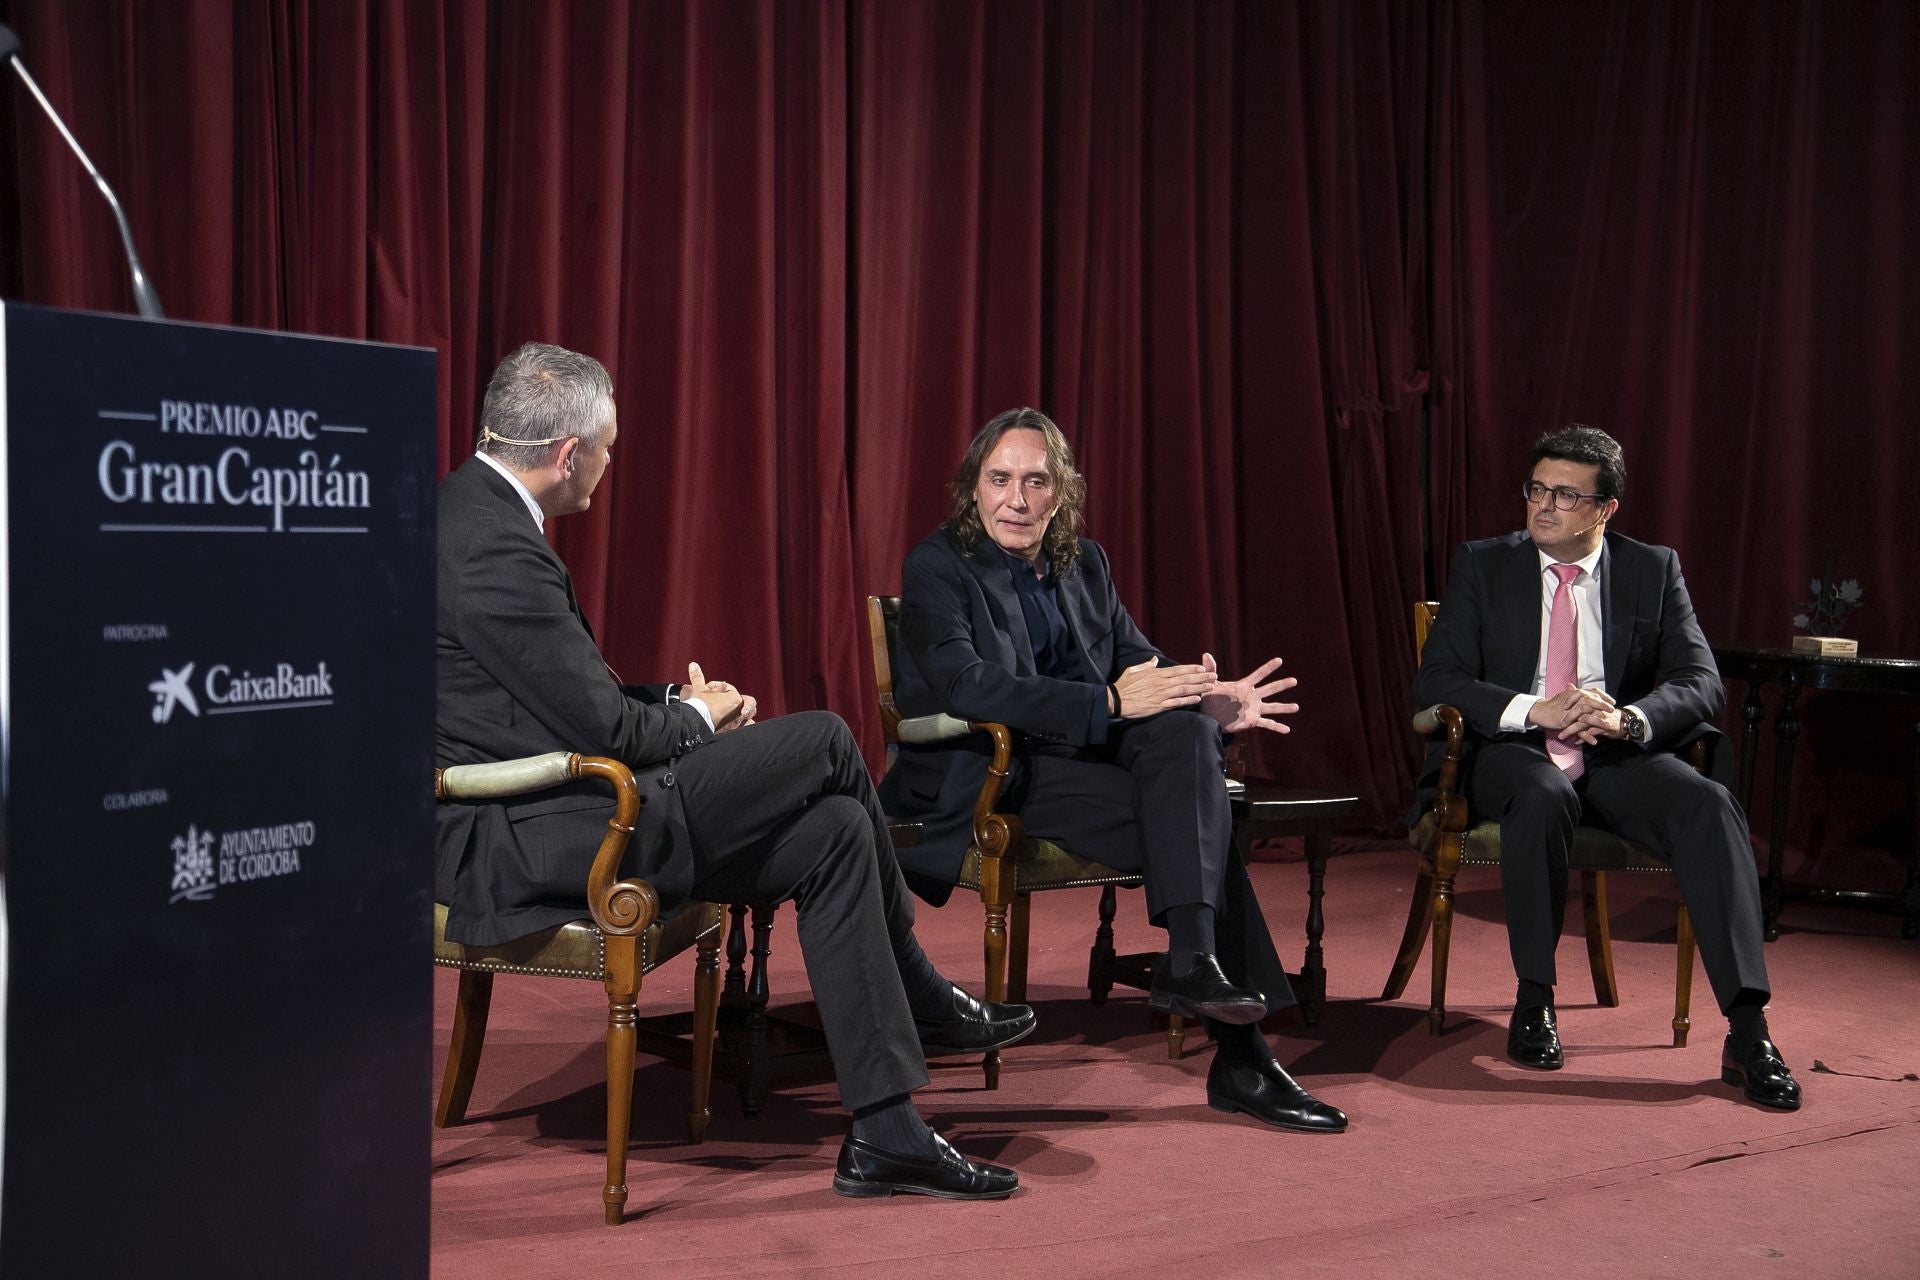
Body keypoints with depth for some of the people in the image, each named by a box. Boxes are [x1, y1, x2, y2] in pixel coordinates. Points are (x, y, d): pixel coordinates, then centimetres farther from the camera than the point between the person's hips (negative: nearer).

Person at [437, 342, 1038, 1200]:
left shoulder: (474, 511, 13)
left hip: (527, 822, 11)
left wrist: (678, 702, 7)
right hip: (518, 849, -11)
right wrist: (695, 717, 1)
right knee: (823, 741, -12)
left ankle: (885, 1131, 8)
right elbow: (601, 729, -19)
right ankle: (919, 996, 6)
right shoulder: (495, 550, -20)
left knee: (834, 833, 2)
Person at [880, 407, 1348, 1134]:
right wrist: (1111, 703, -29)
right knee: (1194, 821, -26)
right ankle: (1239, 1059, -25)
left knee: (1185, 727, -26)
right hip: (990, 777, -7)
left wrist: (1206, 700, -12)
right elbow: (968, 686, -23)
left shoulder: (1084, 563, 14)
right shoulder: (936, 568, -7)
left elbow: (1138, 658, 13)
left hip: (1088, 751, 7)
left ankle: (1192, 960, -31)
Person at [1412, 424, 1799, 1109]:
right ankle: (1533, 999, -20)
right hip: (1512, 755, -1)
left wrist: (1628, 719, -23)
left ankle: (1747, 1031, -32)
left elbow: (1701, 682, -1)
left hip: (1616, 756, 2)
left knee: (1709, 805, -28)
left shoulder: (1654, 570, 8)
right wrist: (1534, 710, -22)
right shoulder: (1481, 566, 4)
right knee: (1544, 798, -37)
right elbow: (1435, 680, -5)